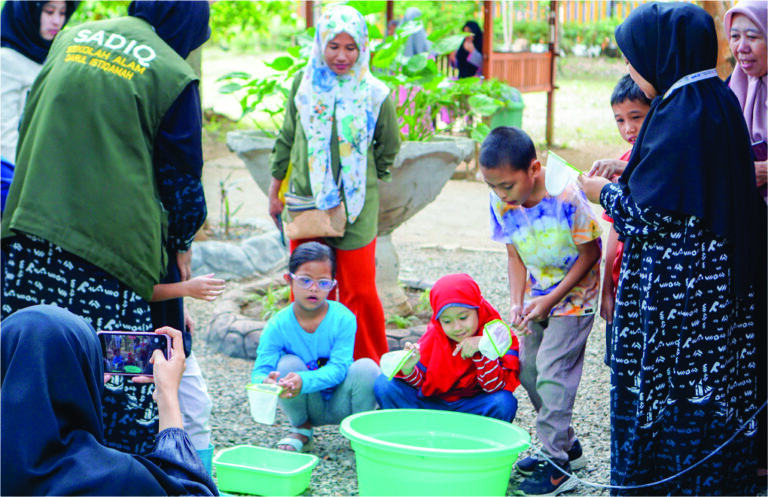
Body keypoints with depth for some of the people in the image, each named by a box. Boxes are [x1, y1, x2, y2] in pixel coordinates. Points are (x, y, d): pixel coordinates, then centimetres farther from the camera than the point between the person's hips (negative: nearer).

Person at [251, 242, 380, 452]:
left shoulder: (343, 319, -17)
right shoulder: (278, 325, -14)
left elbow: (338, 368, -25)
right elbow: (260, 370, -22)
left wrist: (303, 381, -44)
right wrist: (266, 381, -48)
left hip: (339, 406, -1)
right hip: (309, 408, 1)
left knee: (366, 367, -28)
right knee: (288, 364, -26)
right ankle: (302, 428, 2)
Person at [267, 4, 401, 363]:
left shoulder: (374, 94, -5)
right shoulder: (304, 84, 1)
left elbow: (389, 146, 10)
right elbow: (287, 138, 11)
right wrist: (275, 190, 14)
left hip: (356, 209, -2)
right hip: (305, 201, 2)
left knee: (360, 293, 0)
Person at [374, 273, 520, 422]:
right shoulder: (434, 336, -6)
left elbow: (495, 387, -20)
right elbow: (422, 385, -3)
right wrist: (408, 370, -26)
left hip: (472, 407, -2)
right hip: (432, 402, 3)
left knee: (504, 403, -34)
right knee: (385, 385, -17)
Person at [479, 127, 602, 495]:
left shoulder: (566, 196, -28)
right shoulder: (501, 203, -11)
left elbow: (590, 252, -18)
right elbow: (515, 255, 1)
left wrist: (553, 298, -21)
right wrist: (517, 302, -12)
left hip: (575, 293, -7)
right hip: (538, 293, 7)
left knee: (552, 369, -13)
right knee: (528, 368, 7)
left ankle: (557, 465, -7)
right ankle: (567, 445, 23)